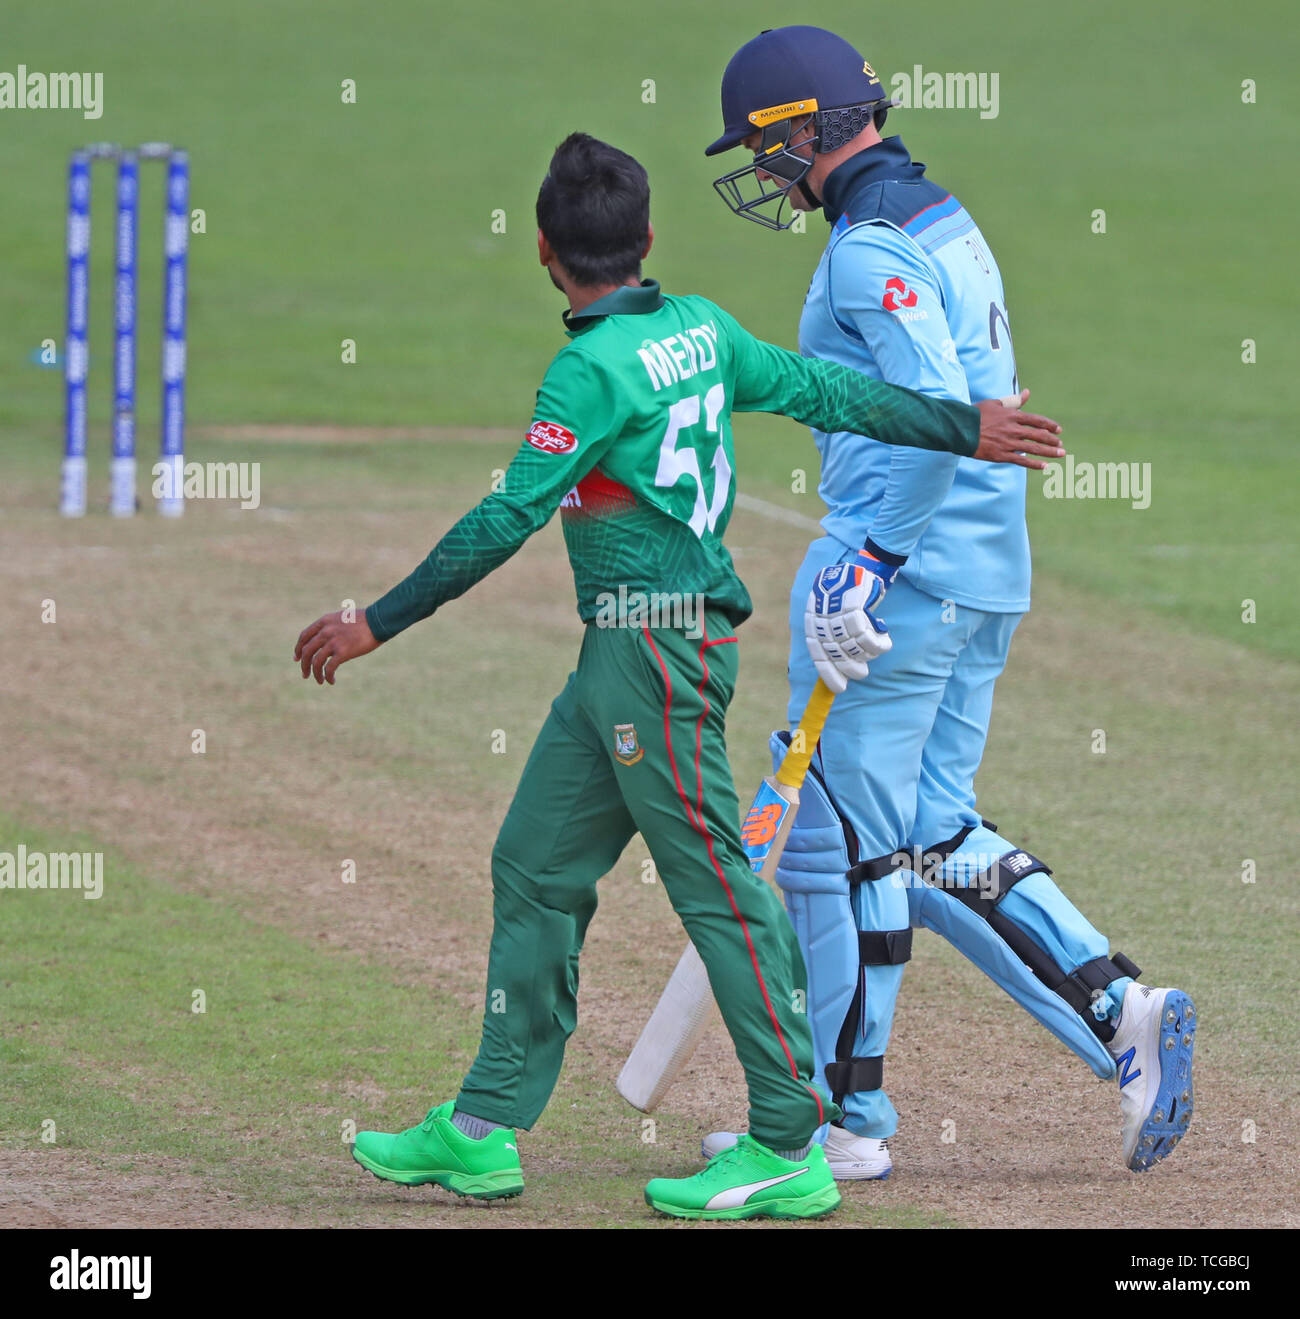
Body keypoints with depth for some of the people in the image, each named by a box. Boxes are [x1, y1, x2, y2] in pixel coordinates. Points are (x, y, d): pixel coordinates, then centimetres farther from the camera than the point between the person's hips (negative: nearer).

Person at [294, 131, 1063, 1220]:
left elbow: (508, 519, -18)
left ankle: (792, 1149, -4)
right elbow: (827, 392, 11)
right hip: (623, 651, 9)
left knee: (715, 884, -6)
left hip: (653, 645, -9)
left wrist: (379, 625, -14)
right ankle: (483, 1130, 14)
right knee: (538, 869, 11)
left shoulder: (594, 366, -15)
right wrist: (968, 428, 20)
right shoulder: (701, 329, 8)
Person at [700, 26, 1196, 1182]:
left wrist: (870, 563, -24)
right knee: (932, 834, 15)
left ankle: (848, 1117, 6)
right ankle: (1121, 1012, 4)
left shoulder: (870, 250, -15)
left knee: (840, 839, 0)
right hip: (989, 571, 10)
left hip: (906, 570, -10)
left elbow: (939, 414, -26)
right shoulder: (949, 223, 16)